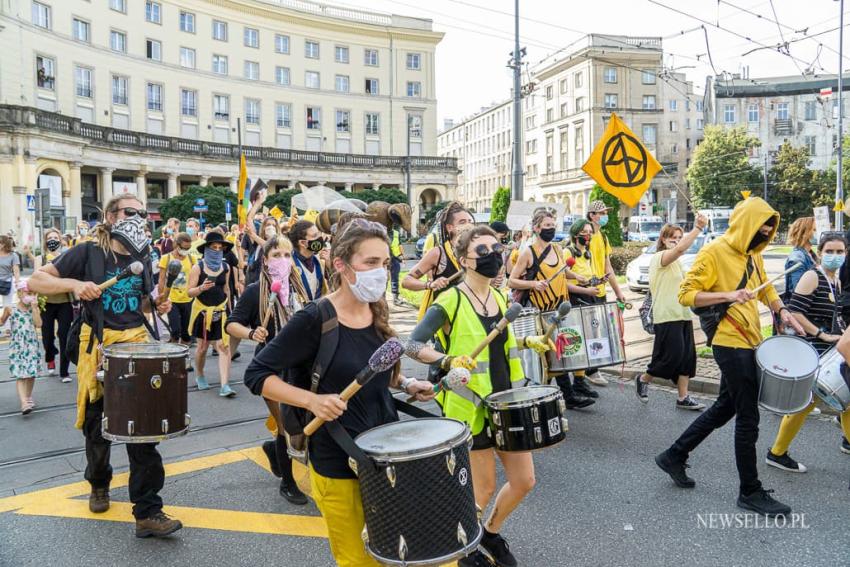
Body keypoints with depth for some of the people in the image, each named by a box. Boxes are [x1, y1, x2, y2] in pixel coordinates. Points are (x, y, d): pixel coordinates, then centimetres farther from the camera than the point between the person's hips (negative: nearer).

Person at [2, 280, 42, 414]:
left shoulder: (34, 309, 4)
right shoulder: (11, 309, 0)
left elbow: (38, 324, -11)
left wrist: (34, 307, -12)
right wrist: (5, 312, -5)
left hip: (32, 346, 2)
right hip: (17, 346, -2)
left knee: (31, 373, 7)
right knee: (20, 374, -9)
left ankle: (28, 398, 28)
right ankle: (24, 402, -16)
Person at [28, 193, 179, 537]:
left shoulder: (140, 258, 9)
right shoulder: (88, 252, -4)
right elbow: (35, 281, -7)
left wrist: (158, 304, 1)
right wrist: (74, 284, -23)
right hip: (97, 346, -2)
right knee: (97, 427, 13)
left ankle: (147, 513, -1)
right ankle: (99, 483, 43)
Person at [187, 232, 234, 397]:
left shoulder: (225, 267, 5)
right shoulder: (197, 268, -6)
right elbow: (189, 292, -8)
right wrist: (201, 288, -27)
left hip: (221, 311, 2)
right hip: (203, 312, -2)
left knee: (224, 346, -10)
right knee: (202, 346, 10)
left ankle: (224, 385, -14)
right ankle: (199, 376, 36)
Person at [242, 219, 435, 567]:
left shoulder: (378, 312, 1)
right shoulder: (314, 319, -19)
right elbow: (256, 374, -15)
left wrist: (407, 385, 0)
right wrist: (313, 400, -27)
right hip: (338, 461, -6)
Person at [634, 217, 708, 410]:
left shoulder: (676, 262, 20)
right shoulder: (659, 257, -10)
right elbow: (680, 249, -30)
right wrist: (698, 228, -30)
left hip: (682, 314, 9)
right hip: (667, 316, -9)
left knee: (687, 355, 5)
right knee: (671, 356, -7)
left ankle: (683, 398, 10)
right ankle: (643, 379, 16)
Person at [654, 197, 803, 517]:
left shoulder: (752, 255, 12)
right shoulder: (714, 252, -13)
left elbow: (765, 286, 28)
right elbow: (686, 294, -16)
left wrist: (781, 311, 10)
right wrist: (728, 295, -27)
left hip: (748, 341, 9)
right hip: (730, 343, -9)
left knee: (726, 407, 17)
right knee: (748, 418, -3)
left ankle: (674, 456, 28)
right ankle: (750, 492, 10)